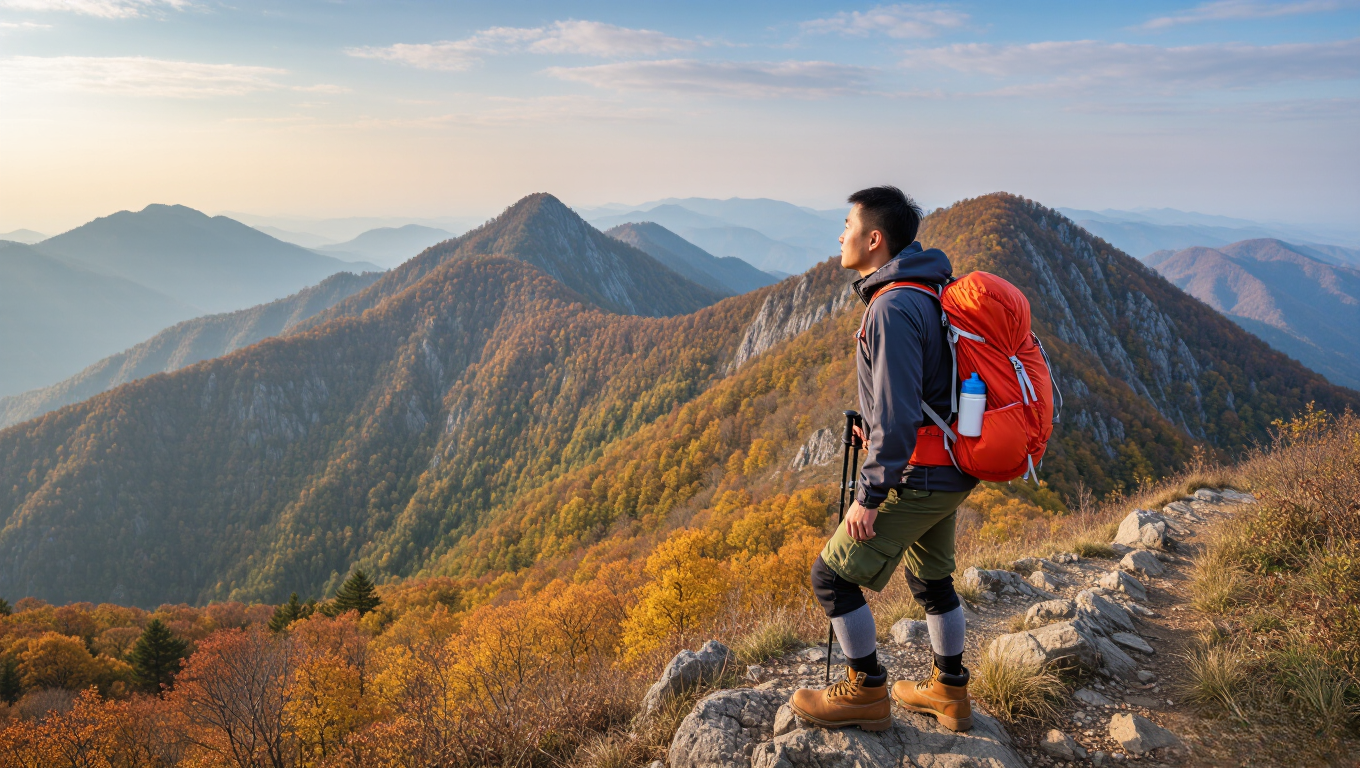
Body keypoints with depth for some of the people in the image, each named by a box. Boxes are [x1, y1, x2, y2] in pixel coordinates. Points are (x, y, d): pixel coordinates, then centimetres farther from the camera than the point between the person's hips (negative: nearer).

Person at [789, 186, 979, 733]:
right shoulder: (928, 292, 9)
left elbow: (896, 415, -26)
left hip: (917, 477, -10)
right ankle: (948, 691, 36)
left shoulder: (893, 308, -23)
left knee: (833, 574, 0)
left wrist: (868, 494, -21)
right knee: (931, 578, 23)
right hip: (949, 473, 10)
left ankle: (866, 693, 12)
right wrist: (878, 432, 22)